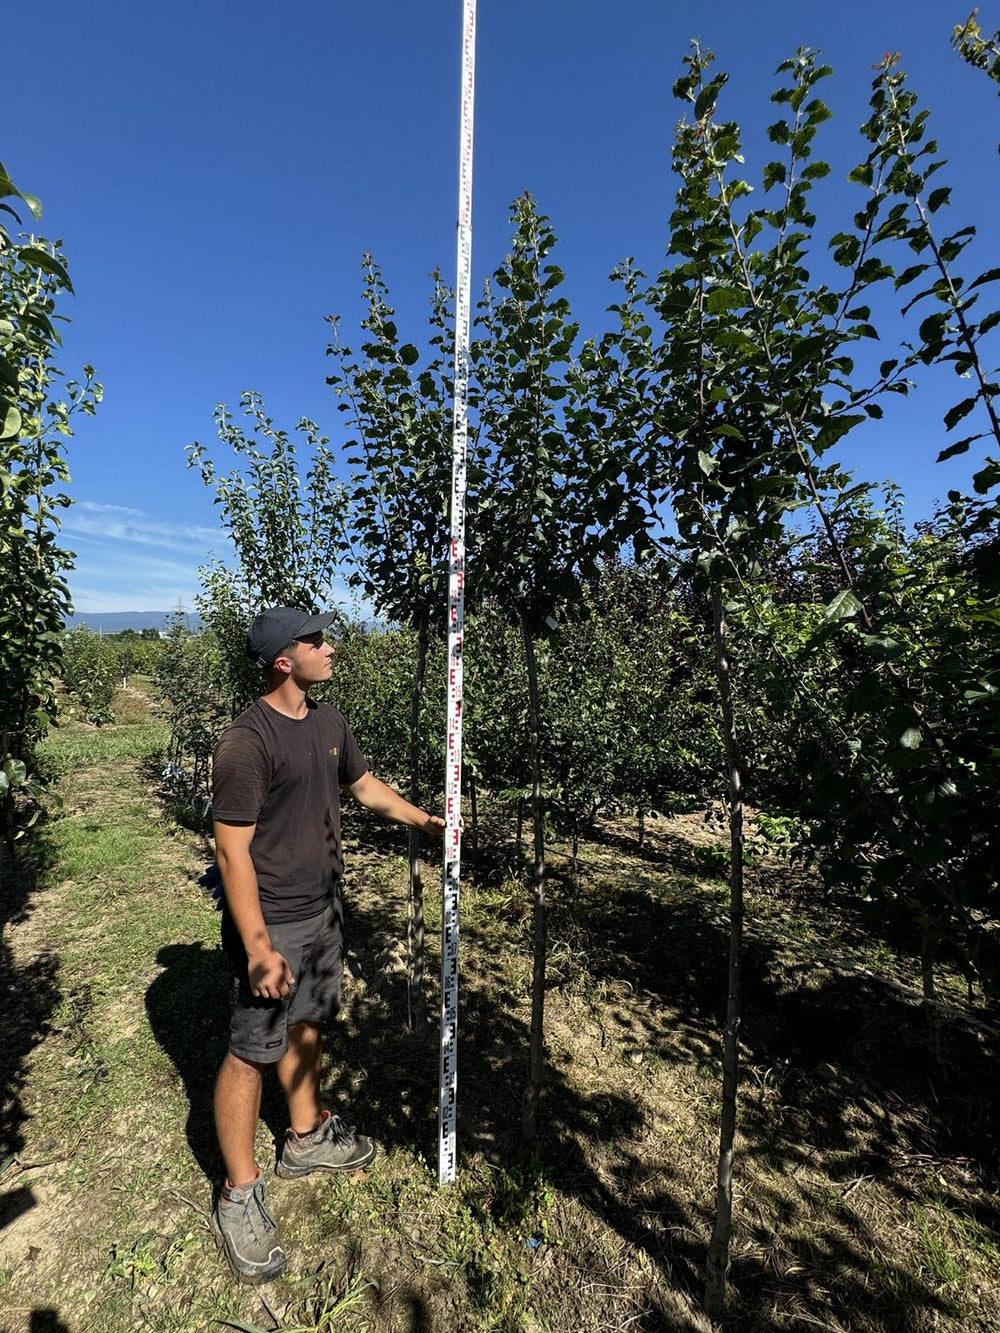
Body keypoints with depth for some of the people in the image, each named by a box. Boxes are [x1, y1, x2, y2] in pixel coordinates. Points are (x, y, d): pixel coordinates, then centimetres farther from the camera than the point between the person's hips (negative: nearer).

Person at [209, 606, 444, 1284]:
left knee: (307, 1025, 23)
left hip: (324, 907, 7)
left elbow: (366, 785, 15)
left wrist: (425, 820, 9)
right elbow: (233, 851, -22)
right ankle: (239, 1194, 29)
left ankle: (306, 1138, 44)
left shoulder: (328, 721, 1)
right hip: (272, 922, -7)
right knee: (252, 1051, 8)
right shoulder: (246, 742, -24)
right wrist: (259, 947, -21)